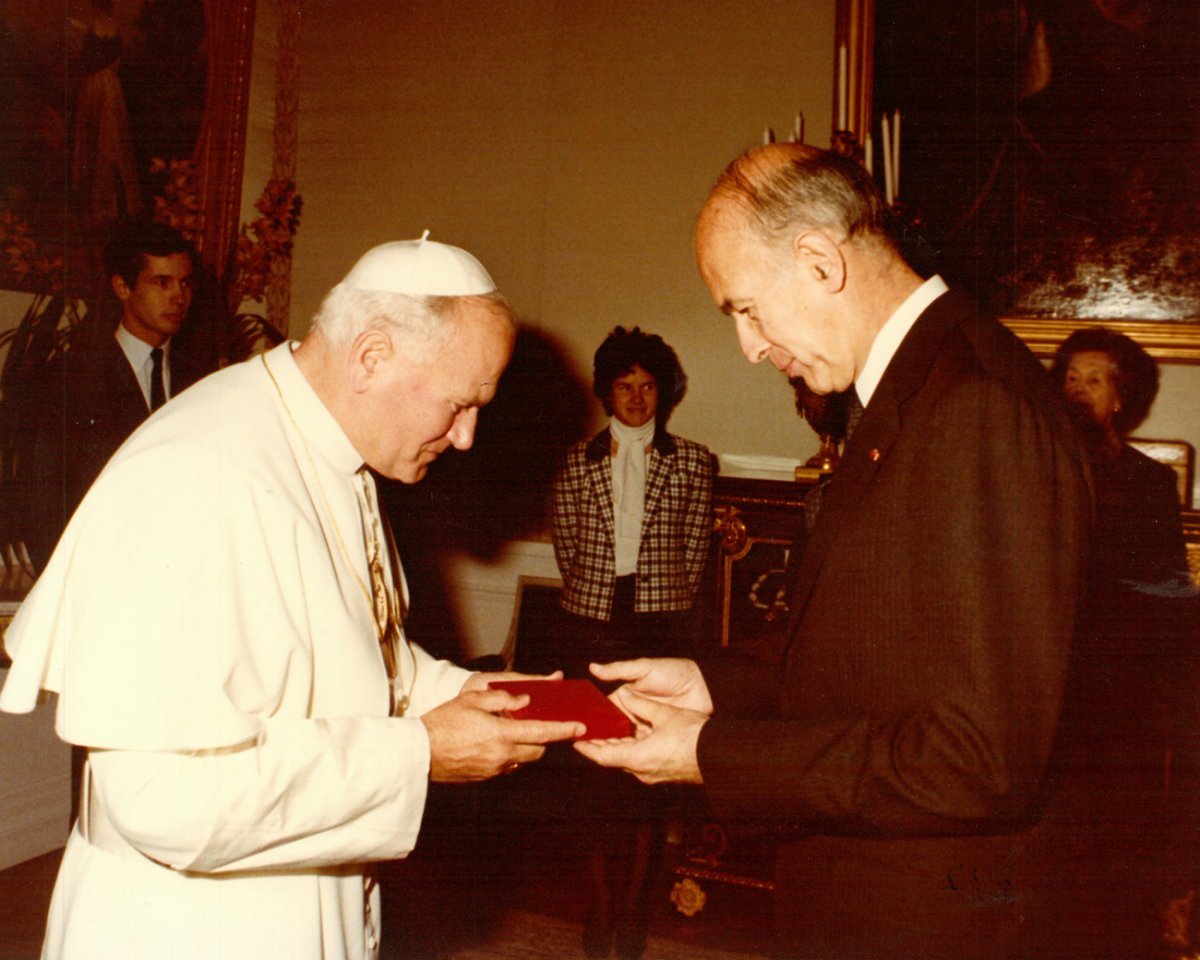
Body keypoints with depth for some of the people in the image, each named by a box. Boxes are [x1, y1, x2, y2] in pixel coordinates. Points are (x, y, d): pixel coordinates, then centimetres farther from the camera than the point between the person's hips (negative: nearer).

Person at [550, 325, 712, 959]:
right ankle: (602, 903, 18)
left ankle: (633, 907, 16)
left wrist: (661, 597, 7)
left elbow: (693, 551, 8)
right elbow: (566, 545, 11)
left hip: (660, 628, -1)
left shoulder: (691, 462, 6)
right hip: (591, 625, 1)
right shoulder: (577, 462, 8)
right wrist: (596, 593, 8)